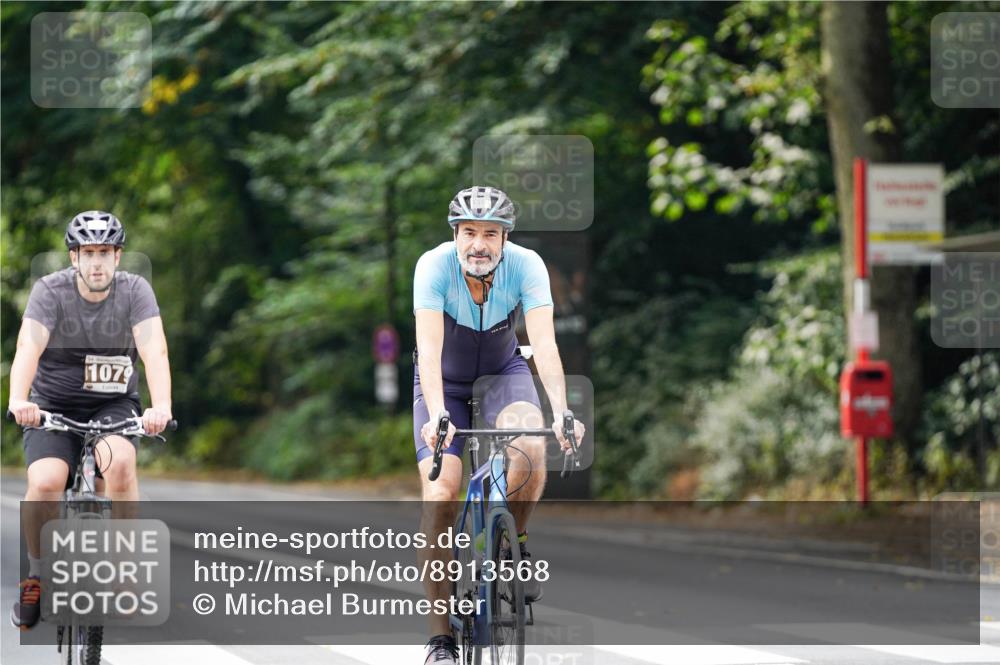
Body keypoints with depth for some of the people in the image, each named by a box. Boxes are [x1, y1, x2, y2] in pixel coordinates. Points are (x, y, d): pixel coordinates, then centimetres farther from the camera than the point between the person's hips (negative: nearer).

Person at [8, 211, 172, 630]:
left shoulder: (135, 291, -10)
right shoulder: (50, 290, -13)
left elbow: (154, 350, -24)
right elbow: (29, 348, -28)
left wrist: (161, 406, -43)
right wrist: (18, 400, -48)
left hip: (113, 405, 0)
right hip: (54, 406, 0)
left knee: (120, 462, -33)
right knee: (45, 483, -27)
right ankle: (36, 573, -2)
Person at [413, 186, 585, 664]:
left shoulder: (526, 266, -25)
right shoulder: (434, 266, -28)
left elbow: (545, 343, -33)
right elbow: (429, 347, -37)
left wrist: (561, 413, -48)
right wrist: (436, 416, -52)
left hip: (502, 372, 1)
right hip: (444, 381, -1)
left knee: (531, 448, -32)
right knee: (440, 494, -18)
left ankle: (515, 542, -1)